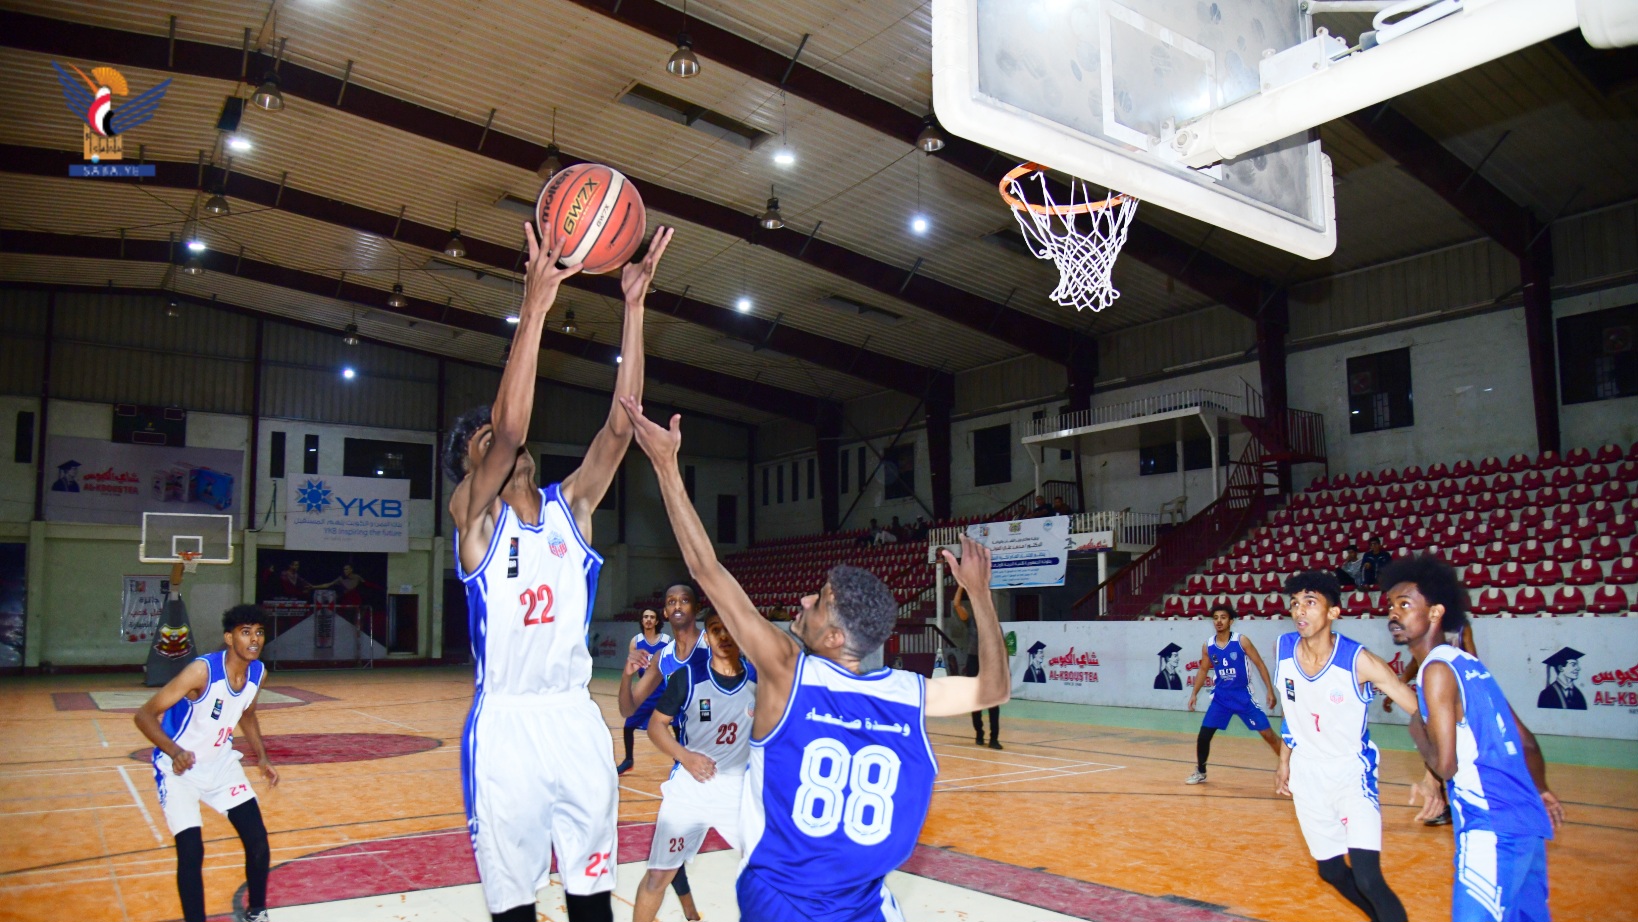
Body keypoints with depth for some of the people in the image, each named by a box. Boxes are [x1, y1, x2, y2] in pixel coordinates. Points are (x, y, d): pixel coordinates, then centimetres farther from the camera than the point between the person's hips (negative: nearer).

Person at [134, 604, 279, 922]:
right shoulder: (202, 670, -28)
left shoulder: (258, 672, -8)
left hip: (221, 762, 6)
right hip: (180, 767, -6)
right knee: (191, 852, -17)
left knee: (258, 841, 2)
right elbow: (145, 715, -25)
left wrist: (262, 758, 3)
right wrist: (175, 752, -40)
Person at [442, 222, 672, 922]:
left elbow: (620, 425, -6)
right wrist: (536, 302, -28)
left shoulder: (570, 506, 6)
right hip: (504, 726, -3)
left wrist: (633, 306, -13)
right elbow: (511, 423, -23)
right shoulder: (472, 513, -6)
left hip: (576, 719, 4)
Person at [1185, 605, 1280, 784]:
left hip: (1243, 696, -3)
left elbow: (1260, 665, -6)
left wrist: (1269, 690, -12)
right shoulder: (1208, 646, -1)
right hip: (1221, 697, 3)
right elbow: (1203, 670, 12)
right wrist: (1194, 693, 5)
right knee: (1203, 735, 0)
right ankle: (1200, 772, 19)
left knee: (1268, 734, -4)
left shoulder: (1241, 641, -11)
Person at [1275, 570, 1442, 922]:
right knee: (1331, 871, 16)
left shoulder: (1358, 661, -22)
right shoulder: (1284, 647, -7)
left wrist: (1431, 777, -28)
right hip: (1307, 774, 5)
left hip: (1353, 772, -5)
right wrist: (1284, 762, 12)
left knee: (1367, 878, -17)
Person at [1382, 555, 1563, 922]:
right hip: (1528, 824, 10)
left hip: (1492, 829, -10)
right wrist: (1539, 791, 35)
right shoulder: (1469, 664, 13)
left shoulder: (1437, 670, -13)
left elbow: (1445, 765, -17)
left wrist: (1417, 733, 2)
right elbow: (1525, 740, 20)